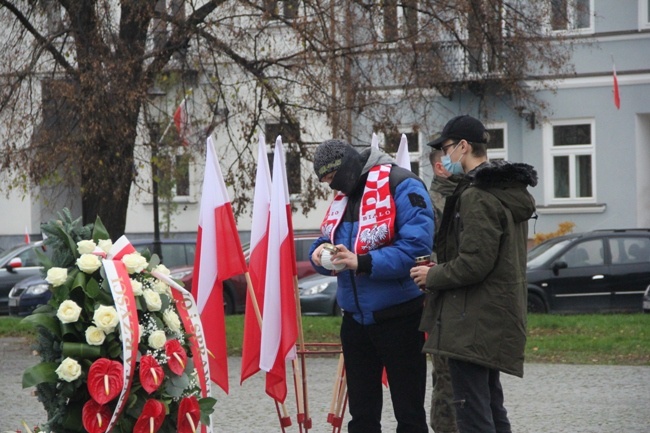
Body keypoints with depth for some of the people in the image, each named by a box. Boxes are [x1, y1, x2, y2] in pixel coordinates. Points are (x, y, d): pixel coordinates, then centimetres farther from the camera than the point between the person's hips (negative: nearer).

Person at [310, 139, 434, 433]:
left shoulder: (401, 186, -14)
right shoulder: (343, 196, 12)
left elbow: (417, 246, -24)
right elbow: (328, 240, 16)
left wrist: (362, 262, -29)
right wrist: (319, 252, -8)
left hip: (398, 317, -8)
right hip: (356, 317, 8)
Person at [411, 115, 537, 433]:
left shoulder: (478, 197, -17)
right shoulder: (509, 193, 16)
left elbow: (474, 263, -23)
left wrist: (433, 276, -7)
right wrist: (440, 269, 16)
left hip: (472, 323, -11)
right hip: (497, 319, 11)